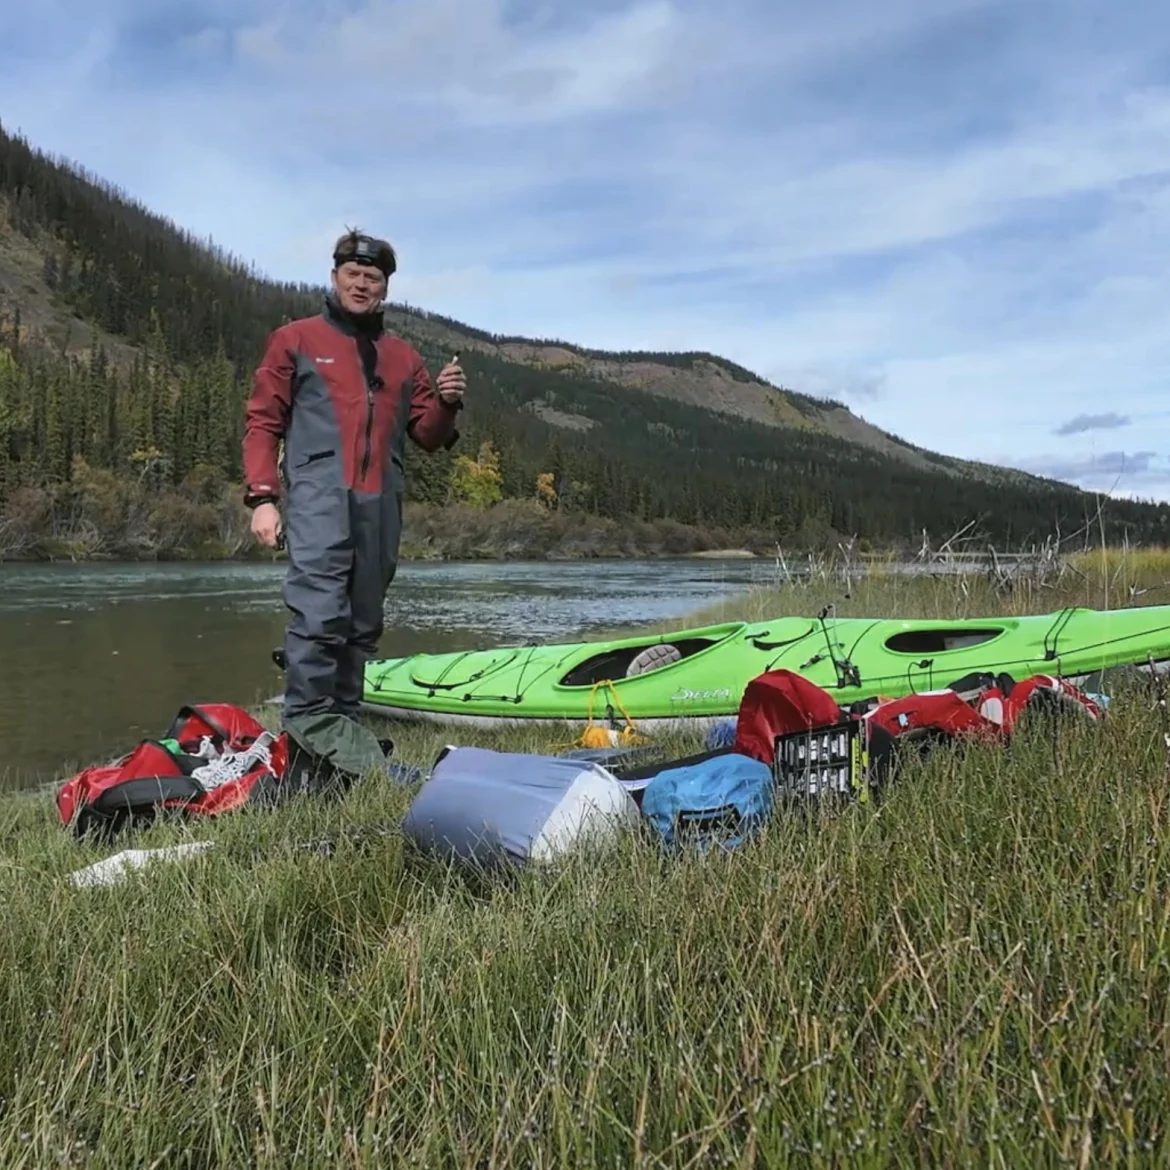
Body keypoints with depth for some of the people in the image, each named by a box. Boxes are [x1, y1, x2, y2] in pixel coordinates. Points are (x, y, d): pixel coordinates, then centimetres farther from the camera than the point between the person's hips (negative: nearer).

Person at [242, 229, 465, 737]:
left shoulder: (404, 356, 19)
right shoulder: (295, 340, 9)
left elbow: (427, 437, 18)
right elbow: (262, 422, 4)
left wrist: (446, 404, -3)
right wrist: (262, 497, -7)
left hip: (380, 502, 5)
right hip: (319, 497, -5)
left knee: (363, 625, 8)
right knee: (319, 615, -18)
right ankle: (305, 730, -15)